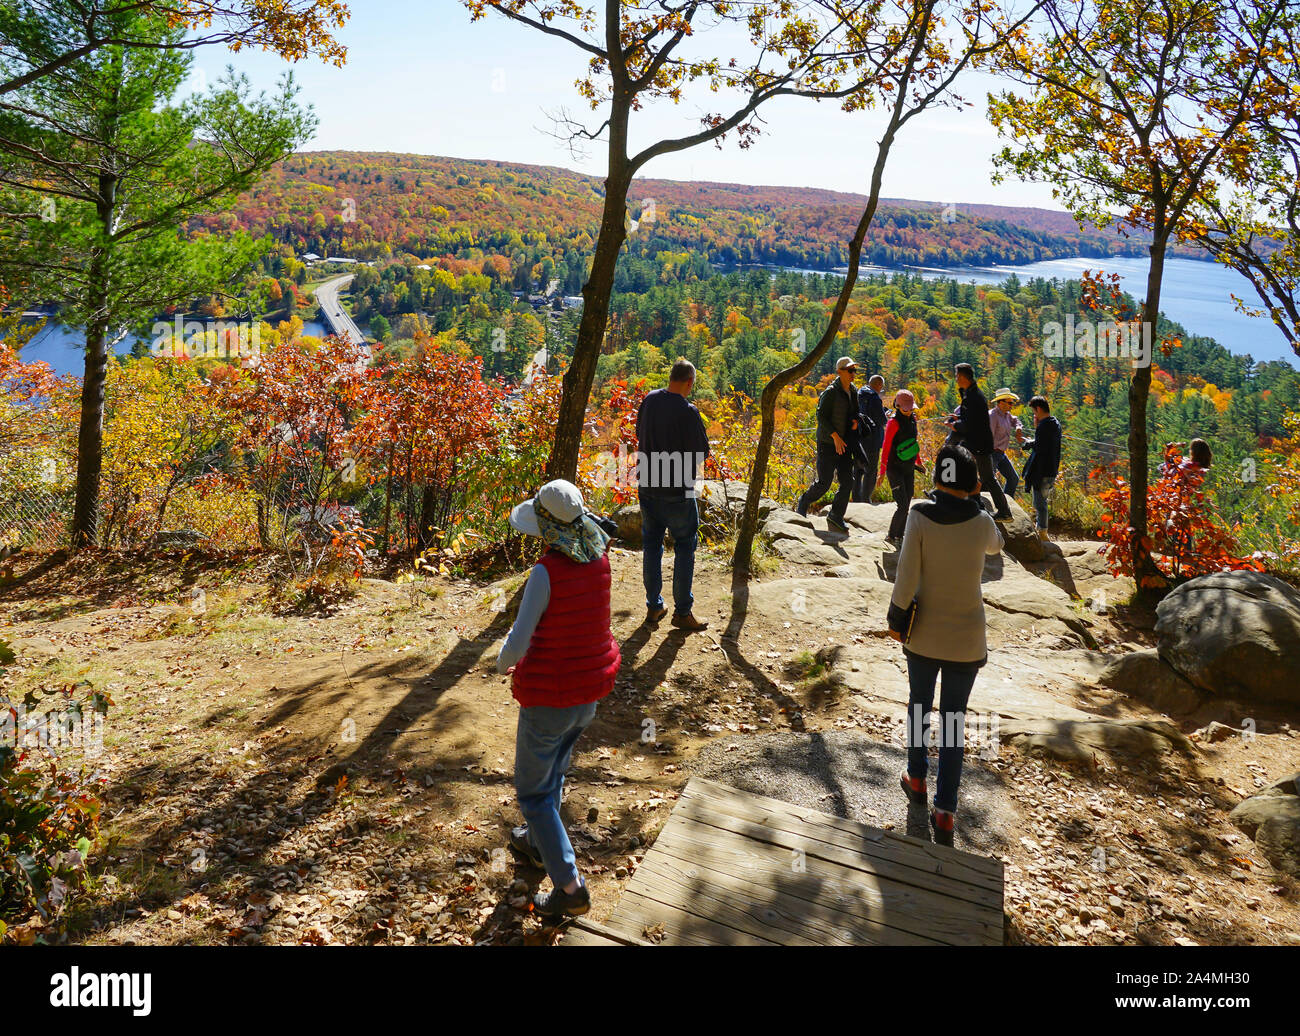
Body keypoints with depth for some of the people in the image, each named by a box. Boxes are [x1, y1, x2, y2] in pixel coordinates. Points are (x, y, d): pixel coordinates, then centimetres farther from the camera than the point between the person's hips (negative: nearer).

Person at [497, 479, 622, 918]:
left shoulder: (546, 572, -27)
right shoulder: (600, 558, -8)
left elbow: (518, 642, -22)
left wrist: (503, 663, -3)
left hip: (549, 696, -7)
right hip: (591, 688, 7)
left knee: (533, 789, 12)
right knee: (554, 767, 30)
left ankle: (570, 887, 12)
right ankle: (538, 841, 52)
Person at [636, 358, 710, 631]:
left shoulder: (649, 400, 0)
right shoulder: (687, 411, -19)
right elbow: (702, 451, -12)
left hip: (647, 486, 6)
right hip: (677, 489, -6)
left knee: (651, 546, 15)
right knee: (685, 549, 7)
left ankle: (653, 607, 23)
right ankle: (682, 611, 12)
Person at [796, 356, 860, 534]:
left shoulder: (853, 391, 10)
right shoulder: (831, 391, -13)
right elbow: (821, 416, -16)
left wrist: (856, 421, 1)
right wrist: (835, 436, -21)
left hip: (844, 443, 7)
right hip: (827, 442, -7)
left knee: (847, 481, 2)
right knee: (824, 483, -6)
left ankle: (836, 516, 15)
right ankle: (803, 502, 21)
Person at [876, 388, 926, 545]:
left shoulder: (912, 419, 8)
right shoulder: (894, 422, -14)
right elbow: (886, 448, -15)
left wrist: (918, 461, 28)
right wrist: (882, 472, -17)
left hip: (909, 468, 8)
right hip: (895, 469, -8)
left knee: (907, 505, 10)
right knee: (902, 505, -11)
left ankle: (899, 536, 19)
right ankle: (891, 536, 3)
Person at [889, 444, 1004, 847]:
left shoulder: (919, 516, -13)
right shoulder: (981, 522, -9)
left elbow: (907, 574, -13)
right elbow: (995, 545, 15)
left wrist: (897, 618, -1)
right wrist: (974, 501, 13)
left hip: (924, 634, 0)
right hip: (966, 639, 0)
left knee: (918, 707, 21)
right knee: (953, 721, 8)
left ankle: (916, 779, 38)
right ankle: (945, 813, 8)